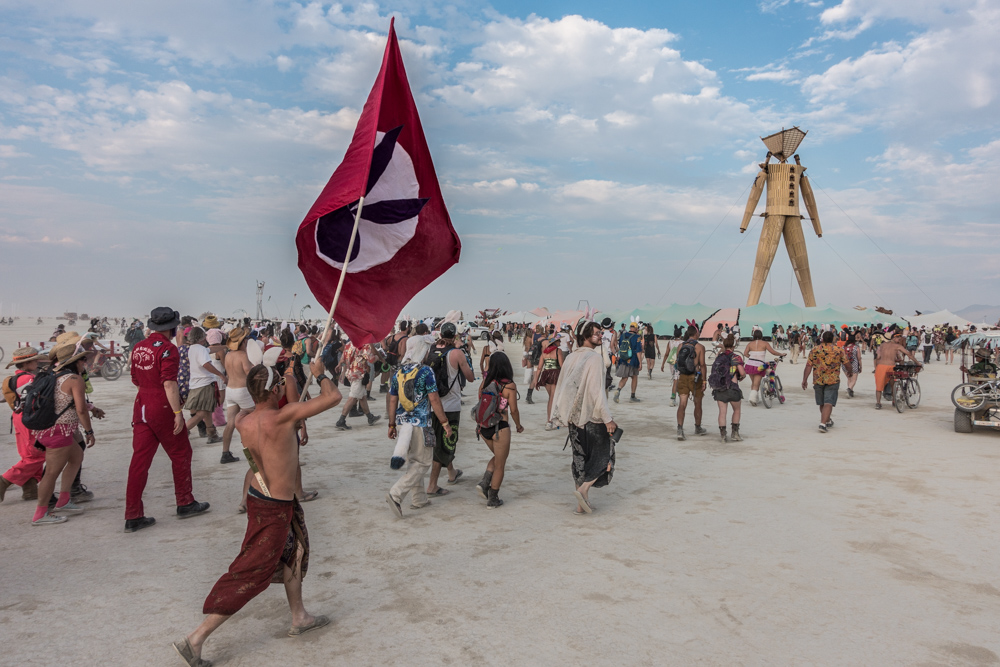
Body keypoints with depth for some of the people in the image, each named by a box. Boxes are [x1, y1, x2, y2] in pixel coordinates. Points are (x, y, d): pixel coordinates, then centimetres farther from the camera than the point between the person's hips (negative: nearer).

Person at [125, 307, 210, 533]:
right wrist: (178, 412, -22)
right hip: (163, 408, -7)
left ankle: (133, 516, 7)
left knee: (140, 459, 6)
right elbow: (169, 383, -22)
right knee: (181, 454, 10)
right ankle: (185, 504, 21)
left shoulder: (139, 347, 10)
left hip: (141, 405, 7)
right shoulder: (167, 349, -14)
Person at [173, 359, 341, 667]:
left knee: (293, 551, 25)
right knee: (250, 575, 2)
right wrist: (320, 374, -4)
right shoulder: (284, 416, -27)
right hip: (275, 510, -8)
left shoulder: (242, 423, -8)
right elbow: (333, 397, -22)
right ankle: (195, 639, 8)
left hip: (258, 496, 8)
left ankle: (299, 618, 40)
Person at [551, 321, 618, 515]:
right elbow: (596, 391, -18)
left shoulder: (571, 358, 7)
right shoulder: (594, 357, -14)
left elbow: (561, 387, 10)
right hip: (593, 418, -7)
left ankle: (582, 503, 17)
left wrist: (564, 414, 18)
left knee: (580, 458, 13)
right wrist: (608, 419, -15)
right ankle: (584, 488, -8)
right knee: (604, 456, 8)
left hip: (574, 417, 7)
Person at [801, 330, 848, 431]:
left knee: (822, 404, 17)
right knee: (828, 403, -6)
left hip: (818, 380, 2)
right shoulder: (839, 350, 0)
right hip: (832, 381, -2)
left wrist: (805, 379, -1)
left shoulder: (814, 351, 2)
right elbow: (846, 364, 8)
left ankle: (828, 421, 35)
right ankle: (823, 423, -20)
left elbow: (808, 366, -3)